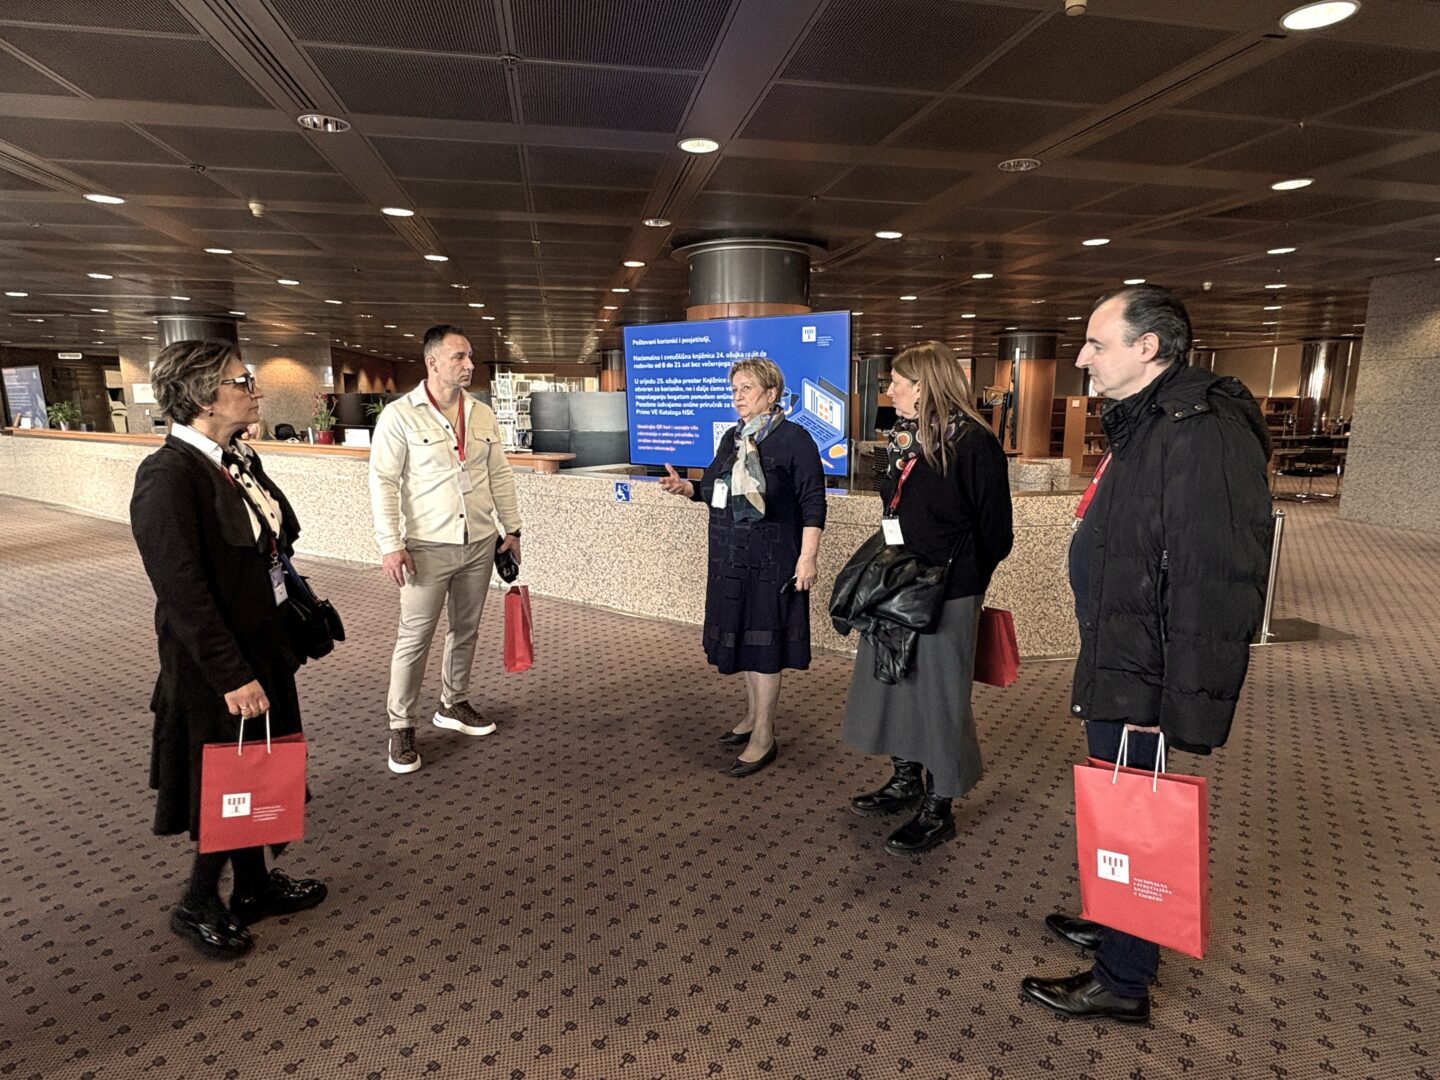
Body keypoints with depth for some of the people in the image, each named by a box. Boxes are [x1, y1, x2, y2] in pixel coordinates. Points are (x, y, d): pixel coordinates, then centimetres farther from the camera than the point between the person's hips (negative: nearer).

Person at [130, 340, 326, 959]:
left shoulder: (240, 459, 4)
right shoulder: (167, 478, -22)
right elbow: (183, 592, -24)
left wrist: (296, 625, 13)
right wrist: (233, 676, -22)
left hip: (262, 650, 8)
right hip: (214, 668, -8)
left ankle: (255, 887, 39)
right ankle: (197, 907, 33)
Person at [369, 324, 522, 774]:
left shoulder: (482, 414, 7)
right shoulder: (400, 414, -9)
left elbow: (500, 475, 12)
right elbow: (383, 481, -11)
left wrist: (512, 528, 10)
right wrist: (390, 544, -16)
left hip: (480, 544, 5)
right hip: (428, 548, -5)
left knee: (466, 629, 15)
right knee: (414, 637, 1)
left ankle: (453, 704, 33)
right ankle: (401, 726, 14)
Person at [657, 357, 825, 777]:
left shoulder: (794, 438, -9)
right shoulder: (732, 438, 12)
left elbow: (813, 502, -12)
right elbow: (714, 490, 19)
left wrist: (807, 557, -19)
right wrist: (685, 487, -1)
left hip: (771, 561, -7)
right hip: (730, 559, 7)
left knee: (763, 642, -2)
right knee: (741, 637, 15)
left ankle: (764, 736, 10)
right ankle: (753, 716, 32)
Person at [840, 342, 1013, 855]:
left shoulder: (974, 442, -13)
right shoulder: (902, 438, 10)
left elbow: (994, 529, -11)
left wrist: (962, 584, -7)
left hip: (947, 595, -8)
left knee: (939, 693, 3)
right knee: (894, 682, 16)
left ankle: (940, 808, 20)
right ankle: (906, 781, 36)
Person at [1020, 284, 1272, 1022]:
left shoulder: (1203, 433, -22)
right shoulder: (1143, 423, 11)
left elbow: (1216, 586, -26)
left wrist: (1183, 706, -24)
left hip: (1147, 681, -10)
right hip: (1120, 664, 10)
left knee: (1128, 821, 5)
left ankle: (1121, 982, 25)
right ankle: (1118, 926, 44)